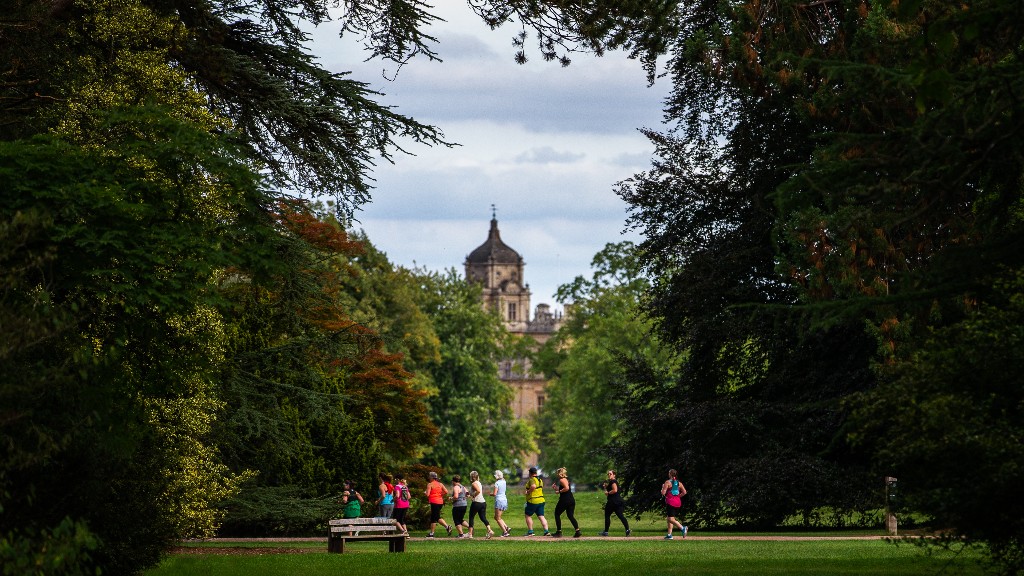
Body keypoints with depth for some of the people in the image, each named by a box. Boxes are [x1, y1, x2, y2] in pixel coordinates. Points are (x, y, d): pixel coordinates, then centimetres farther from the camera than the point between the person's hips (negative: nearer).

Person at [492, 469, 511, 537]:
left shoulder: (497, 483, -14)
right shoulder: (504, 482, 7)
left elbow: (494, 493, -20)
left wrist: (490, 494, 2)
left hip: (499, 501, -8)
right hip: (505, 500, 8)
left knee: (498, 518, 0)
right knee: (496, 517, 19)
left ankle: (505, 532, -7)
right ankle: (506, 528, 6)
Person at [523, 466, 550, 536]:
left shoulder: (531, 480, -13)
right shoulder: (540, 480, 14)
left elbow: (533, 486, -33)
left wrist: (528, 491, -18)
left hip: (533, 501, -7)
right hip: (541, 500, 7)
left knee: (528, 516, 8)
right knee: (541, 516, 4)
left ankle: (530, 531, 6)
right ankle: (546, 531, -9)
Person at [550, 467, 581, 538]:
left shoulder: (562, 480, -9)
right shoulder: (566, 479, 21)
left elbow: (566, 488, -24)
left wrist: (559, 491, -12)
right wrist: (555, 488, 20)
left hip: (565, 500, -9)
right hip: (571, 499, 9)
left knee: (557, 514, 6)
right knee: (570, 516, 8)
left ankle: (559, 532, 4)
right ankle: (578, 531, -8)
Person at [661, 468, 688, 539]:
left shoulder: (667, 482, -7)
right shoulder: (679, 483, 9)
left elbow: (663, 493, -10)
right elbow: (684, 492, 3)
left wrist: (662, 488, 10)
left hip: (670, 502, -7)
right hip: (678, 502, 7)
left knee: (671, 519, -9)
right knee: (670, 518, 16)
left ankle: (682, 528, -30)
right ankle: (669, 535, 16)